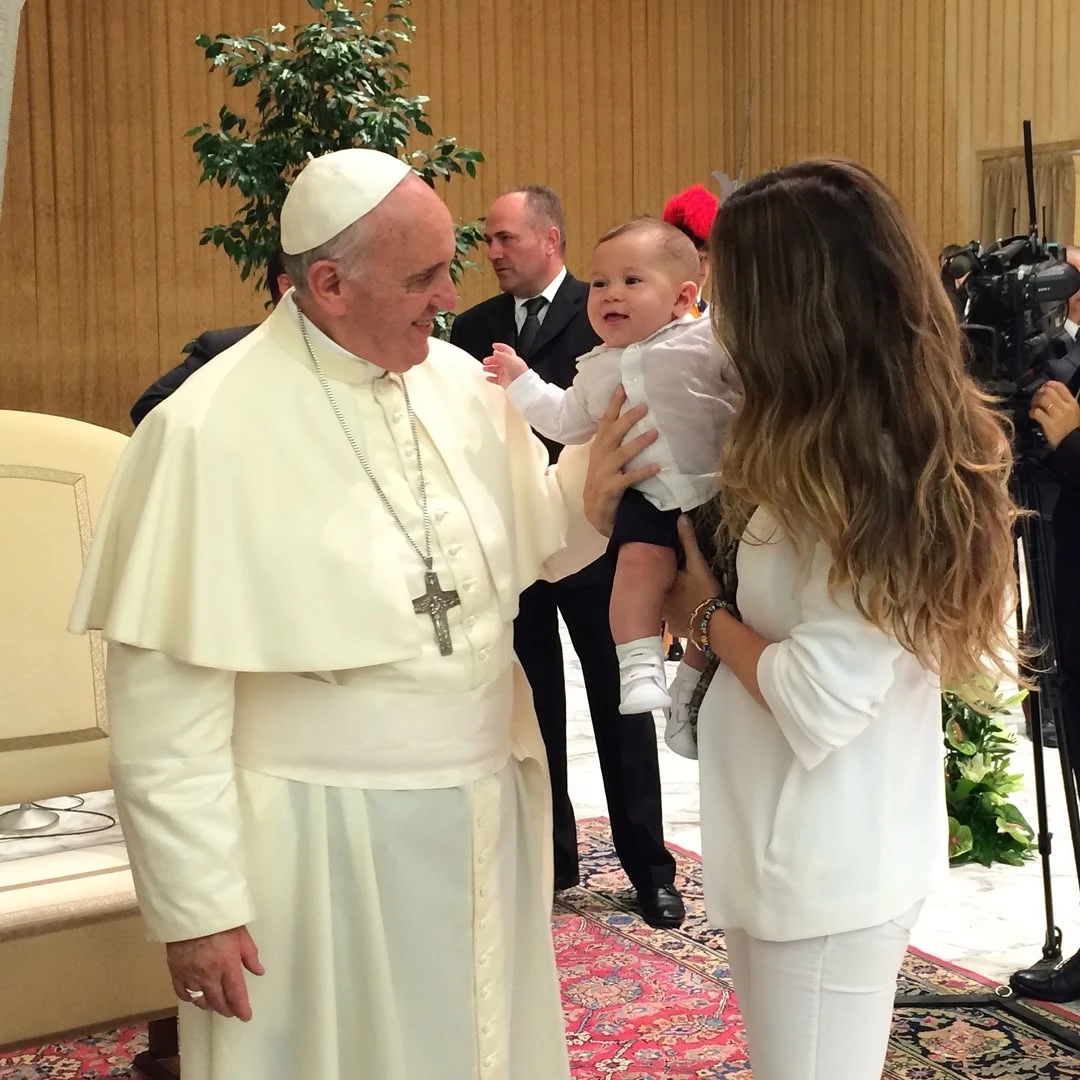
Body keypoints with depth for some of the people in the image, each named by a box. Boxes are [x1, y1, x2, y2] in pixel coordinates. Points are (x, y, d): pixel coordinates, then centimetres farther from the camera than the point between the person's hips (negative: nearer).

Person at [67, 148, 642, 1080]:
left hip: (487, 815, 6)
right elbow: (165, 699, -14)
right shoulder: (209, 430, -16)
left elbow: (543, 541, 12)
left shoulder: (460, 382, 1)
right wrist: (195, 905, -12)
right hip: (321, 843, -5)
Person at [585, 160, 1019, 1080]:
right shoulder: (908, 441, 4)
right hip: (842, 851, 9)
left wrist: (705, 614, -9)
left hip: (827, 864, -9)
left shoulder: (865, 465, -23)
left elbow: (819, 702, -25)